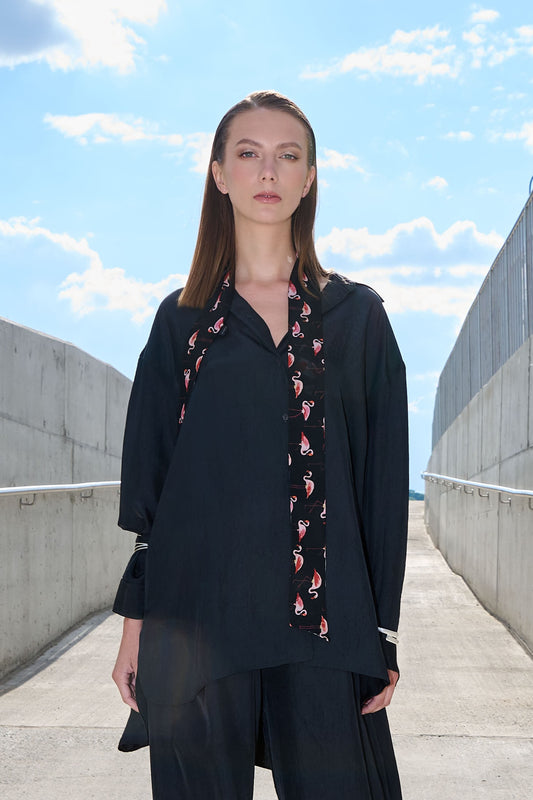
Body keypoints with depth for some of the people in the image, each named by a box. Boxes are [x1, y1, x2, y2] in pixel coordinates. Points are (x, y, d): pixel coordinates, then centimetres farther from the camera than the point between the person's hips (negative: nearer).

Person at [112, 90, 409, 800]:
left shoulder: (357, 315, 7)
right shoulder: (182, 320, 9)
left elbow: (384, 480, 4)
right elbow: (146, 478, 8)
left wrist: (384, 630, -1)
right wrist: (135, 619, 3)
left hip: (324, 615, 0)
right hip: (197, 614, 1)